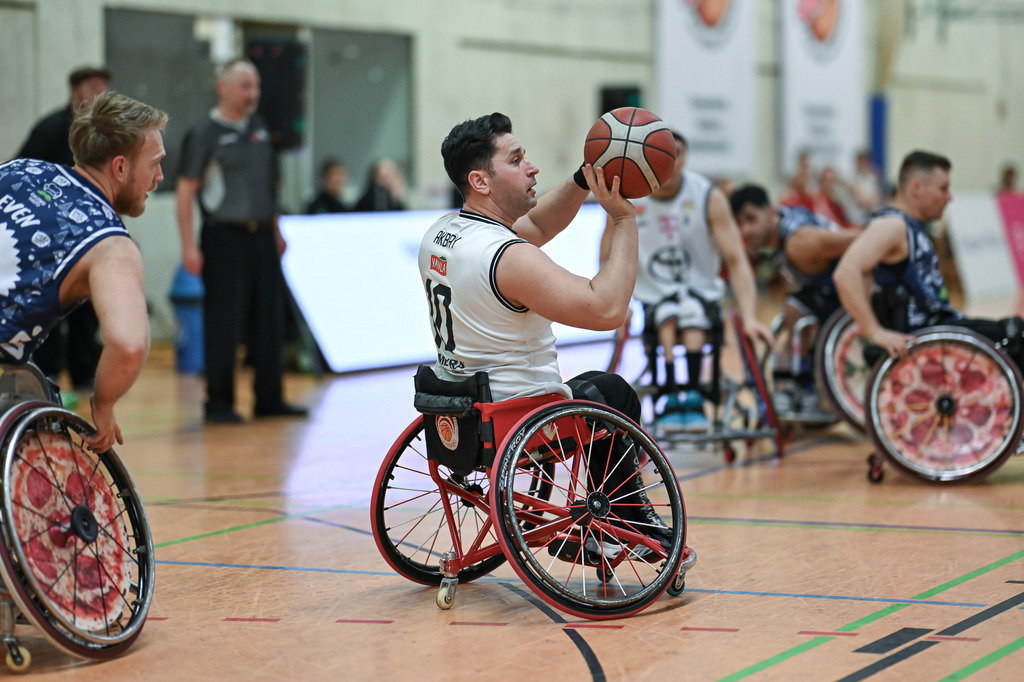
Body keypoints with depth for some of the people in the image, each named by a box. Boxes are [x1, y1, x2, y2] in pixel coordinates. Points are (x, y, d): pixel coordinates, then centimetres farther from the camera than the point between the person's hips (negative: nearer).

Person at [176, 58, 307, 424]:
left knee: (270, 320, 7)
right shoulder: (204, 134, -5)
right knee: (223, 324, -3)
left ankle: (269, 398, 15)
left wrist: (276, 231, 19)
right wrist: (189, 246, -13)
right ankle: (219, 403, 5)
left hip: (262, 236, 6)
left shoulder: (259, 128, 13)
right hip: (225, 237, -6)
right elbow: (185, 193, -7)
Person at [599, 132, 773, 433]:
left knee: (691, 311, -34)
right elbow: (608, 261, 1)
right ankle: (670, 399, -31)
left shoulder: (709, 197, -10)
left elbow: (736, 260, -13)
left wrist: (749, 317, -25)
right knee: (668, 316, -33)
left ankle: (692, 396, -29)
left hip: (701, 292, 0)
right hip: (652, 297, 1)